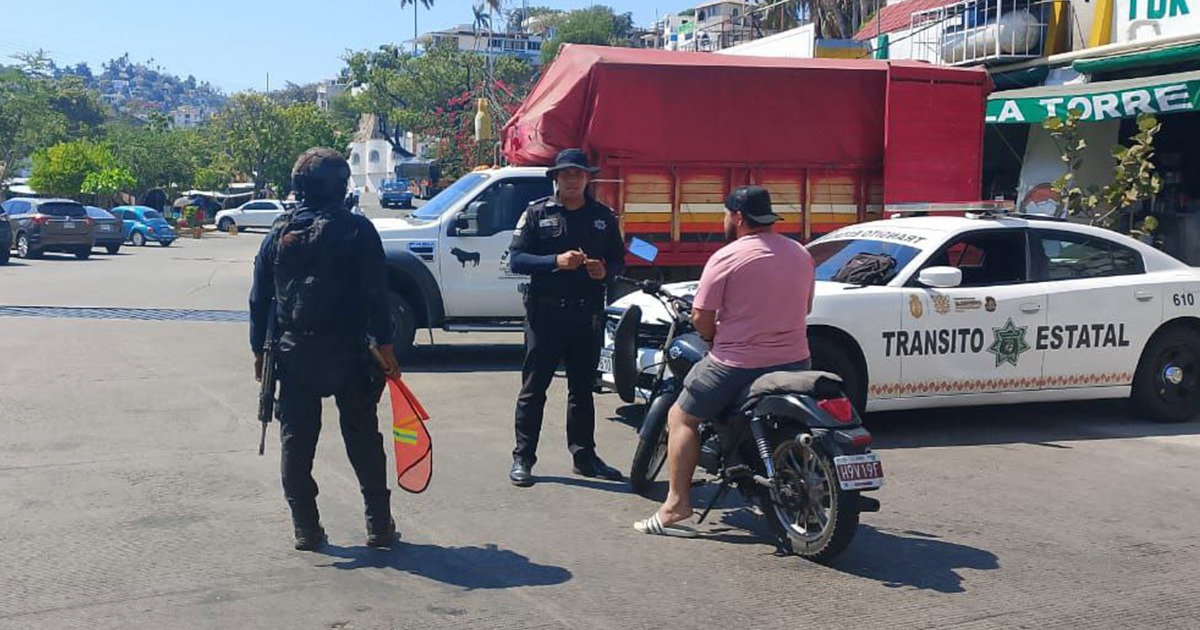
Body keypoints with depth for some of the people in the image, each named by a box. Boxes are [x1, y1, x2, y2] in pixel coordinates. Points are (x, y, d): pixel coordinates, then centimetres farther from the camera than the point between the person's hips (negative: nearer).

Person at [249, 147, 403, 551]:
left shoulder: (279, 233, 5)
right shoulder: (356, 231, -6)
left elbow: (260, 298, 7)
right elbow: (375, 295, -10)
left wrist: (260, 350, 13)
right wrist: (385, 346, -4)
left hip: (293, 354, 2)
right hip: (347, 353, -2)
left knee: (297, 441, 10)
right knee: (363, 438, 8)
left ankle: (306, 528, 13)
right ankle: (379, 525, 12)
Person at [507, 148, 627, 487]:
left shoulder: (603, 216, 11)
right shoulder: (537, 213, 1)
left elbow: (619, 260, 14)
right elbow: (516, 258, -5)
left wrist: (605, 270, -9)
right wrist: (556, 261, -20)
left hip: (588, 313, 3)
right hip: (546, 312, -3)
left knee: (583, 388, 12)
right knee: (533, 388, 1)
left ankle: (584, 456, 22)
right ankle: (522, 458, 8)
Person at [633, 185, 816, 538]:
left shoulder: (727, 257, -11)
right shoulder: (801, 255, 7)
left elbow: (701, 318, -11)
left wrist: (714, 337, 9)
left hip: (736, 364, -6)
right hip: (794, 361, 6)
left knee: (681, 418, 10)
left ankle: (677, 505, 2)